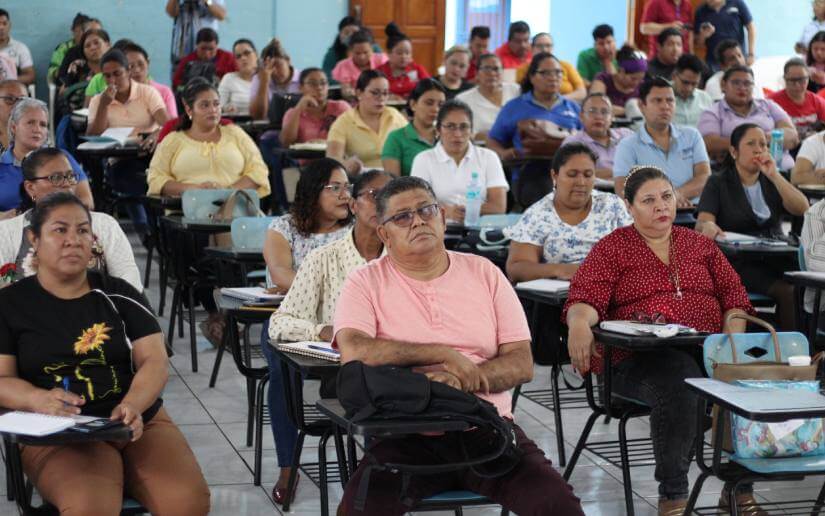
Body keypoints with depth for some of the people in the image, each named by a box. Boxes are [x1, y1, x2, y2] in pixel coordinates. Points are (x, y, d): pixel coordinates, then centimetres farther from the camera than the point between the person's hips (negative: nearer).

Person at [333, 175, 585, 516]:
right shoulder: (366, 283, 4)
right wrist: (444, 354, -13)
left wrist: (460, 379, -14)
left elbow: (521, 364, 5)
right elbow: (354, 351, -15)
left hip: (488, 426, 1)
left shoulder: (484, 273, 11)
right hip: (407, 436, -1)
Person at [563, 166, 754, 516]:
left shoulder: (700, 245, 24)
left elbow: (733, 295, 18)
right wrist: (579, 323, -27)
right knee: (678, 379, -38)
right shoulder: (611, 249, 12)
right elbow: (585, 299, -3)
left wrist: (733, 342, -1)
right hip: (639, 359, -3)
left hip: (709, 351, 4)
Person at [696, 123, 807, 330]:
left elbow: (802, 209, 4)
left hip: (776, 256, 4)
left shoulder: (772, 181, 22)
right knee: (787, 292, -30)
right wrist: (708, 226, -32)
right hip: (740, 263, -4)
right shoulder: (718, 183, 10)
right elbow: (701, 223, -6)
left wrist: (774, 176, -6)